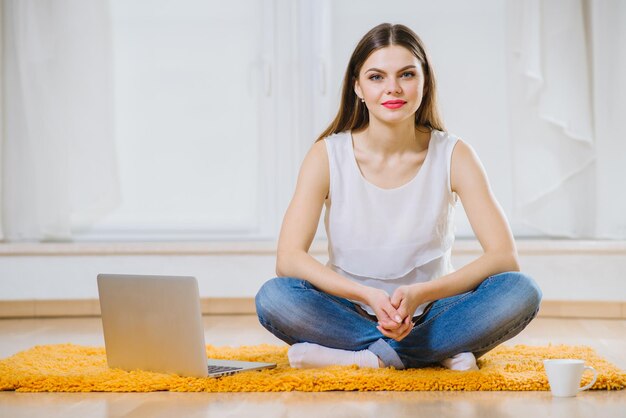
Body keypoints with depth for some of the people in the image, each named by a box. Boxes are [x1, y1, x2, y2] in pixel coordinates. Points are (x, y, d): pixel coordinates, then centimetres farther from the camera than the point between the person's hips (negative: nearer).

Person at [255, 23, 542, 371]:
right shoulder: (328, 156, -7)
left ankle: (373, 356, -22)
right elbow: (288, 258, -16)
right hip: (351, 313, 0)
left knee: (521, 292, -26)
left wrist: (419, 294, -28)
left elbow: (505, 257, -14)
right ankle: (438, 352, -24)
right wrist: (370, 295, -30)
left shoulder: (453, 156, -6)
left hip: (431, 317, 0)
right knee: (273, 297, -30)